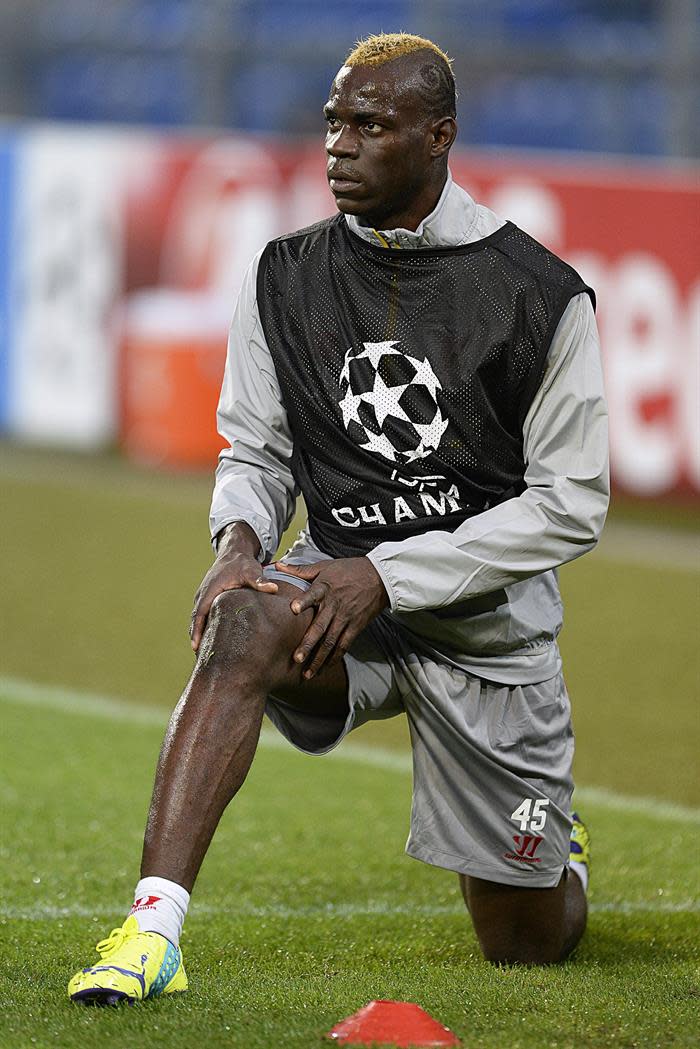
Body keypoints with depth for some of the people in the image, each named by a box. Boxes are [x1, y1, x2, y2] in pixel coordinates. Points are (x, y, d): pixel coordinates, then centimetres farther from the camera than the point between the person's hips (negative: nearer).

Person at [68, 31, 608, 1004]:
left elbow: (571, 505, -11)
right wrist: (241, 538, -16)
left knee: (528, 944, 5)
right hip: (346, 587, 2)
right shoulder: (286, 278, 0)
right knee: (246, 622, -37)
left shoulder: (542, 296, -11)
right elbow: (255, 451, 8)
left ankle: (556, 857, 45)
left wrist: (388, 575, -19)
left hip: (486, 620, -1)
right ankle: (154, 928, -44)